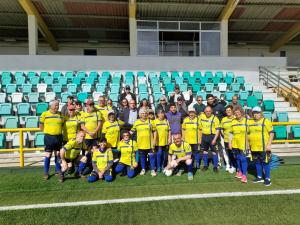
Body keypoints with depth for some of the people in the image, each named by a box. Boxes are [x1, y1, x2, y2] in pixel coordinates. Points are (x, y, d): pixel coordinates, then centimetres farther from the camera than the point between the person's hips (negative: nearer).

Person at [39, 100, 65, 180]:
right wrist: (48, 131, 3)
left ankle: (58, 170, 27)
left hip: (59, 137, 3)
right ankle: (46, 173, 17)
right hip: (49, 137, -2)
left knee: (58, 154, 13)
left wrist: (58, 131, 4)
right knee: (48, 155, 4)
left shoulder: (61, 114, 6)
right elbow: (41, 126, 4)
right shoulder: (44, 114, -2)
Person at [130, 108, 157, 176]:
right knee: (142, 157, 14)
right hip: (141, 143, 1)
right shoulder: (136, 122, 3)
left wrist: (154, 140, -3)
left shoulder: (150, 121, 1)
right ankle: (143, 169, 29)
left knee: (152, 156, 5)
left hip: (150, 143, -1)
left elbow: (154, 131, 4)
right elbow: (132, 131, 7)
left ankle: (153, 170, 18)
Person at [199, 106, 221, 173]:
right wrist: (200, 138, 12)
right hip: (204, 136, 4)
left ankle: (215, 167, 16)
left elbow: (218, 130, -11)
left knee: (214, 152, 2)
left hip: (212, 136, -4)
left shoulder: (215, 118, -11)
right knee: (205, 151, 13)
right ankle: (205, 165, 27)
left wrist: (215, 139, -18)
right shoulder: (201, 116, 2)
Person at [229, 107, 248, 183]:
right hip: (235, 144, 5)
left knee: (243, 158, -5)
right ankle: (239, 171, 31)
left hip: (243, 143, -4)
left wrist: (248, 143, -5)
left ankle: (244, 174, 2)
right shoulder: (233, 121, 8)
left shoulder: (246, 121, -5)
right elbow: (231, 133, 11)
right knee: (237, 158, 15)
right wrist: (230, 142, 7)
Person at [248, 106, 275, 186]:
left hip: (263, 147, -5)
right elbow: (248, 133, 18)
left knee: (265, 163, 2)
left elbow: (271, 133, -8)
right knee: (257, 162, 15)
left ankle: (267, 179, 15)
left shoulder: (266, 121, -6)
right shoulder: (250, 122, 10)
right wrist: (248, 144, 15)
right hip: (253, 147, 6)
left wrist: (269, 144, -15)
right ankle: (259, 177, 29)